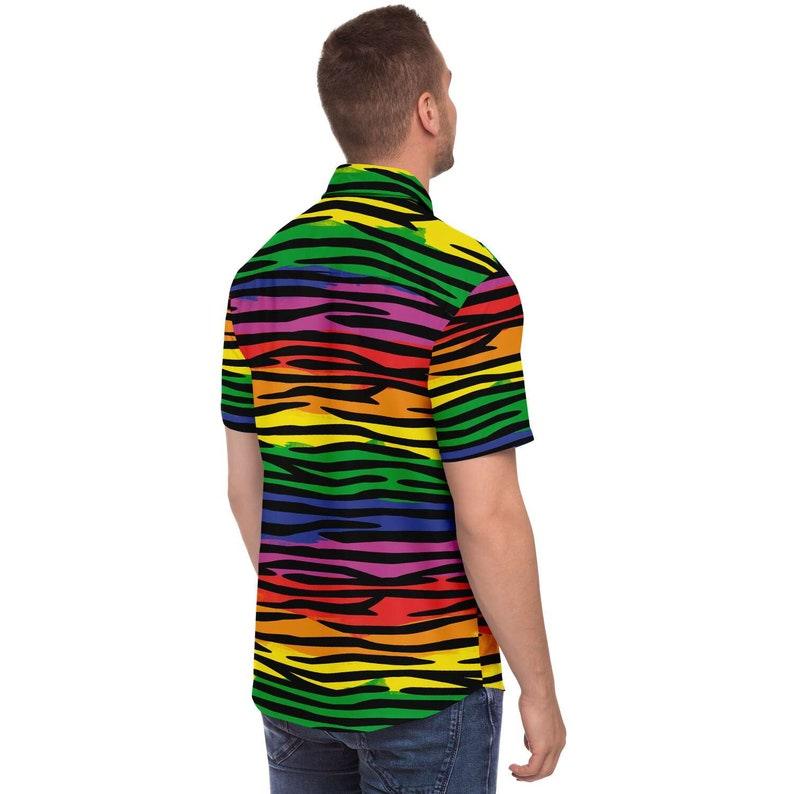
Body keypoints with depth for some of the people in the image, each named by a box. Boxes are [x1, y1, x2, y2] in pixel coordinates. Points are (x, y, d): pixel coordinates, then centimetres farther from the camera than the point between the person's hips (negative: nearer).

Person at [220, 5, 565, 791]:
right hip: (426, 682, -6)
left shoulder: (261, 271, 2)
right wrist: (538, 690, -7)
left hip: (291, 674, 6)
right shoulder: (466, 279, -17)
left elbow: (245, 485, 8)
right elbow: (486, 518, -19)